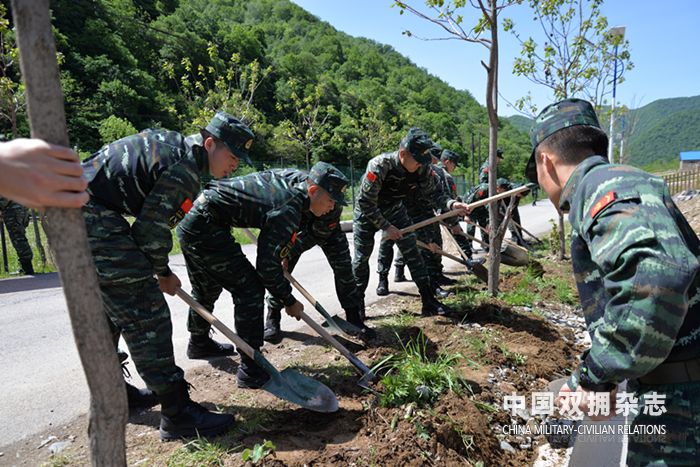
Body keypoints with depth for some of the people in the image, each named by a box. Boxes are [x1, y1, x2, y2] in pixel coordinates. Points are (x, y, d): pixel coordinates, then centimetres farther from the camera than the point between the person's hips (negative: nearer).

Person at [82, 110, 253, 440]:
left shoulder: (172, 142, 12)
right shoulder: (184, 169, -18)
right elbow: (152, 227, -17)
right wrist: (163, 273, 1)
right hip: (92, 217, -11)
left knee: (107, 306, 22)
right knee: (146, 313, -11)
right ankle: (178, 414, -5)